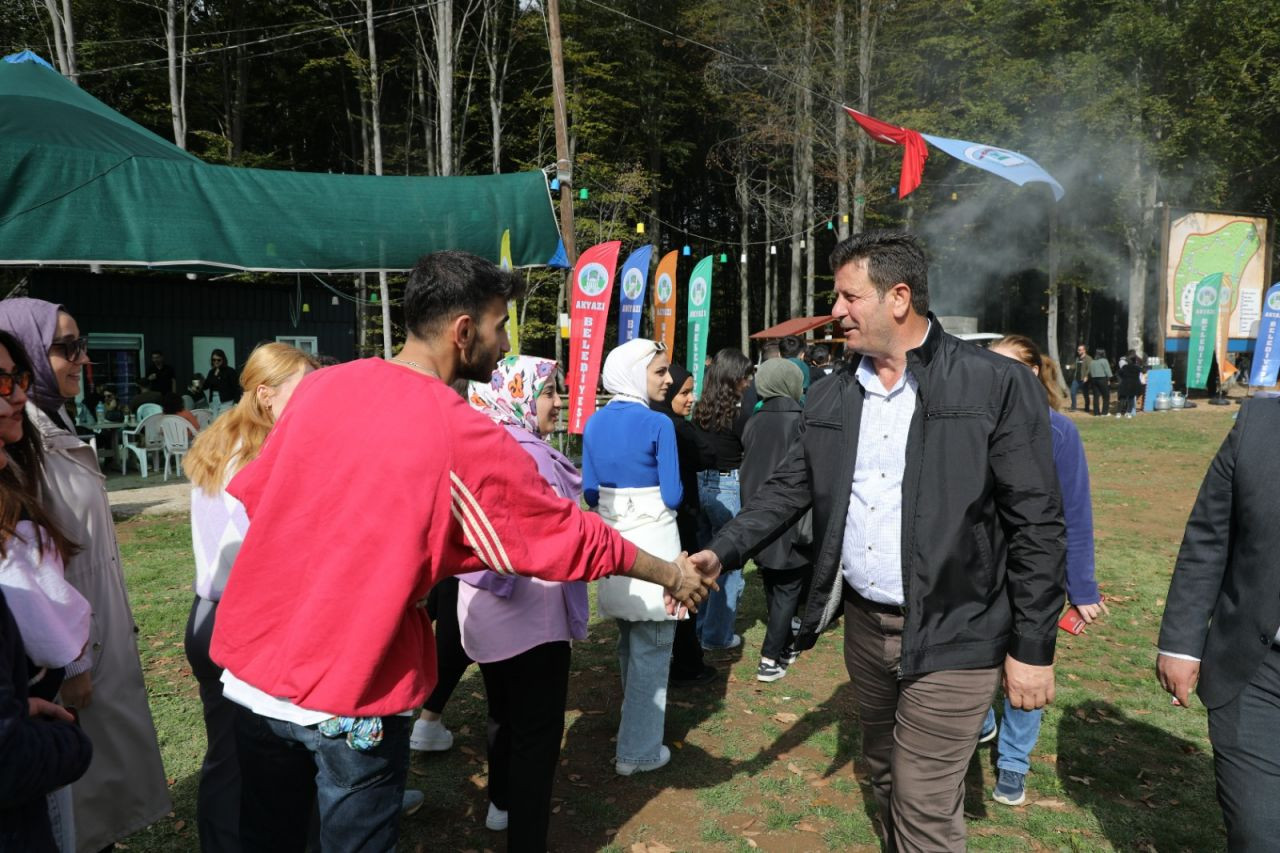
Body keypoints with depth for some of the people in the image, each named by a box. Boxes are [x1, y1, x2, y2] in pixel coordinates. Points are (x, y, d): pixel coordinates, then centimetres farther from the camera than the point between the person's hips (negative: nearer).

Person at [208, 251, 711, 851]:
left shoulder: (321, 385, -3)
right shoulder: (468, 440, -17)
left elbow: (251, 496, 10)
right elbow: (575, 538, -7)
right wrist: (671, 574, 8)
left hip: (252, 669, 5)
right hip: (350, 695, -5)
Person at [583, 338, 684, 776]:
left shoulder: (595, 423, 3)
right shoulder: (658, 425, -15)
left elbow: (590, 492, 6)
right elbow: (673, 496, -12)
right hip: (652, 542, -7)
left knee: (629, 642, 23)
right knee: (651, 650, 4)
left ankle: (635, 723, 41)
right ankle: (639, 751, 10)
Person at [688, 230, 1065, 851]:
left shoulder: (997, 385, -12)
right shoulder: (829, 398, 4)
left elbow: (1036, 524, -11)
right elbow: (788, 489, 7)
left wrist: (1032, 647, -10)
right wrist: (721, 553, -7)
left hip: (949, 637, -5)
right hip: (864, 625, 6)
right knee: (885, 778, 22)